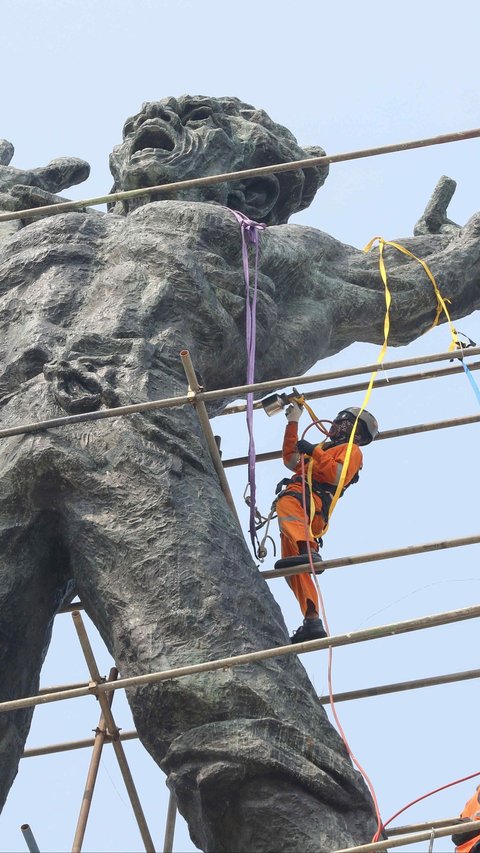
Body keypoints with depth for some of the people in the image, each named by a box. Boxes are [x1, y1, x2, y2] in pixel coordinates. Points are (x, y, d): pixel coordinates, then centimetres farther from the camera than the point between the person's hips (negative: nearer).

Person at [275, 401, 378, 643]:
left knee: (287, 502, -42)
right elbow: (291, 460, 42)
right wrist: (293, 422, 43)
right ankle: (312, 622, -14)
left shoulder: (352, 450, 13)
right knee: (293, 567, -6)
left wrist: (313, 452, -3)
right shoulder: (324, 449, 40)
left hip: (313, 501, -8)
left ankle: (309, 552, -63)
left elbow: (337, 476, -7)